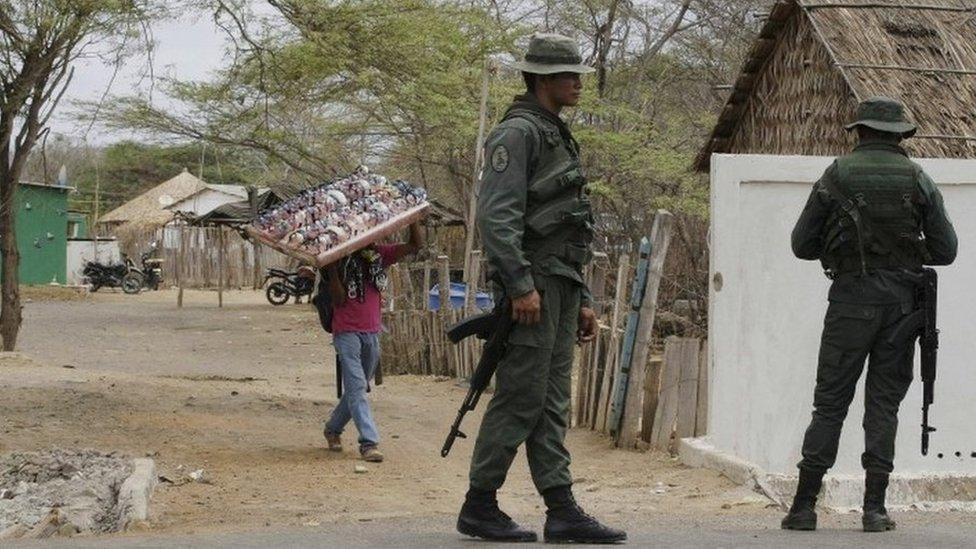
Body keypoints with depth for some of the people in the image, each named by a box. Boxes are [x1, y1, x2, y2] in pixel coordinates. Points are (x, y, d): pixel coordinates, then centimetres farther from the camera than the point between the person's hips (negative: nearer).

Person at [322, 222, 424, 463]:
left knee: (358, 388, 15)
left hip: (372, 333, 5)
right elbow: (338, 300, -13)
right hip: (347, 332, -5)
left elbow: (416, 245, 4)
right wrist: (331, 268, -22)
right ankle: (369, 442, -17)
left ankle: (333, 428, 34)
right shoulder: (339, 258, -5)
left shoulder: (379, 255, 7)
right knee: (356, 387, -13)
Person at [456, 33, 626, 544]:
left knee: (551, 404, 7)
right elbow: (496, 216, -19)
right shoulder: (518, 133, -9)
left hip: (561, 286, 10)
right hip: (533, 285, -10)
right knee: (519, 397, -7)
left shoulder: (558, 137, 21)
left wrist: (581, 301, 21)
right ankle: (479, 507, 0)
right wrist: (520, 286, -24)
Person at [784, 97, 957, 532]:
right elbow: (945, 250, 3)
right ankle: (874, 508, 2)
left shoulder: (836, 177, 1)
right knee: (884, 402, 6)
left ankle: (805, 505, 0)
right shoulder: (918, 181, 3)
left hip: (851, 298, -1)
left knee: (830, 402, 3)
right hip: (902, 299, 1)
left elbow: (802, 244, 2)